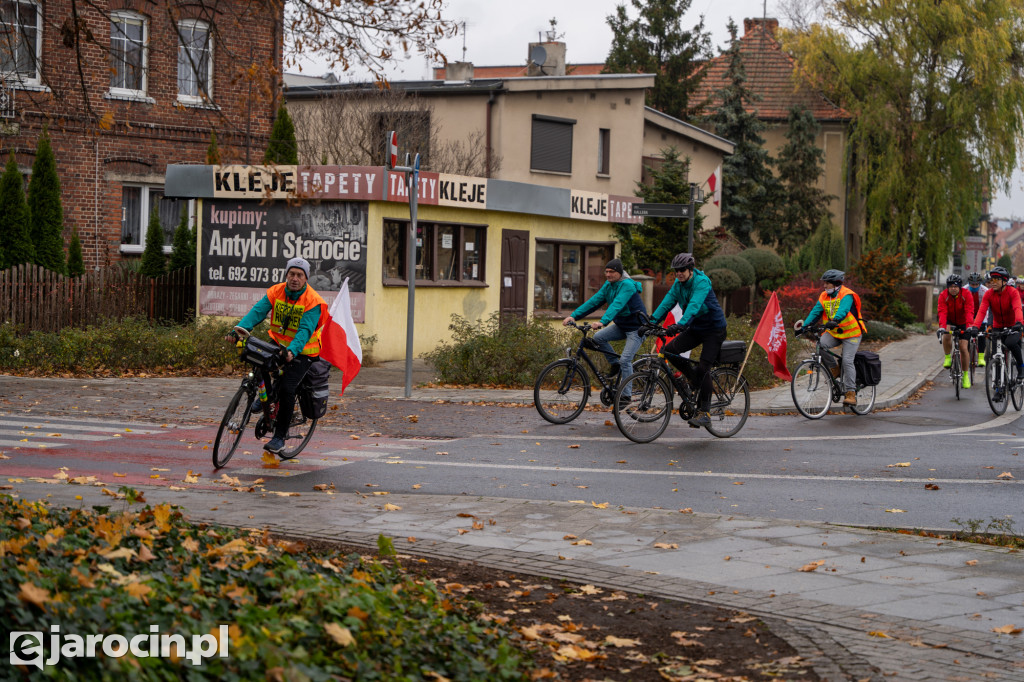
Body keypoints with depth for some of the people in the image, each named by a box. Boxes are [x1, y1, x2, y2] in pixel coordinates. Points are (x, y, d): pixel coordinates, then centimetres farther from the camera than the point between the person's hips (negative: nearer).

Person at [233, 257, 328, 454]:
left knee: (286, 389, -19)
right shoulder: (276, 292, -5)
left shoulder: (313, 301, -17)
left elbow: (305, 330, -28)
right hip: (277, 344, 5)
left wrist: (292, 350, -45)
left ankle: (279, 437, -6)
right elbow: (257, 311, -16)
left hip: (301, 351, -5)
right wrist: (240, 329, -34)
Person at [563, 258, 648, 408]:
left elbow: (617, 304, -36)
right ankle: (615, 365, 8)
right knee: (598, 338, -11)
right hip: (621, 325, 8)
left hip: (636, 327, -8)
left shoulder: (627, 285, -23)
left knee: (625, 360, -17)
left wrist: (603, 322, -50)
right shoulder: (608, 285, 3)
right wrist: (574, 315, -12)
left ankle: (626, 395, -6)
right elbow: (594, 301, -2)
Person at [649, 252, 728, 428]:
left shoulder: (702, 282, -23)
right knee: (669, 350, -9)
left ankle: (704, 413, -8)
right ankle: (695, 380, 10)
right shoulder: (678, 284, 0)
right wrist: (652, 322, -20)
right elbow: (667, 302, -6)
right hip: (695, 328, 7)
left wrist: (681, 324, -51)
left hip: (714, 329, -7)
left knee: (703, 369, -15)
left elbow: (694, 304, -37)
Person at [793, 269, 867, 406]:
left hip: (851, 333, -5)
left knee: (847, 361, -16)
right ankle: (833, 368, -1)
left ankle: (851, 393, -12)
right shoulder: (824, 296, 3)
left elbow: (843, 310, -35)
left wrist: (835, 321, -54)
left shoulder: (847, 295, -16)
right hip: (833, 333, 5)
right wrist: (805, 324, -20)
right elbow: (816, 312, -5)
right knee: (821, 344, -24)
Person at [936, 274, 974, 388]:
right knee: (946, 335, -33)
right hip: (950, 321, 0)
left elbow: (969, 312, -31)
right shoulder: (943, 296, -20)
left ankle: (965, 374, 9)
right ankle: (948, 358, -10)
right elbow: (942, 312, -29)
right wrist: (942, 326, -45)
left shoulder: (966, 295, -22)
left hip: (962, 323, 0)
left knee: (963, 348, -6)